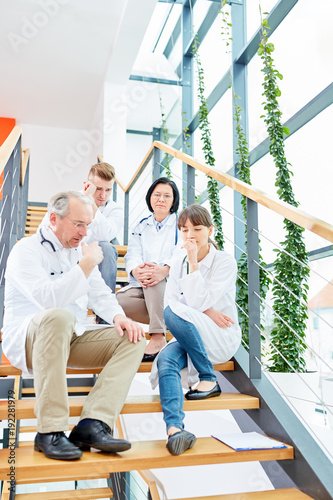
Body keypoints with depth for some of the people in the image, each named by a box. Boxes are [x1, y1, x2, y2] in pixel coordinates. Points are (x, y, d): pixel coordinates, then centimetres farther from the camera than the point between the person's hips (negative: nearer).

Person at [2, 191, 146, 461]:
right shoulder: (27, 250, -9)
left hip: (72, 337, 7)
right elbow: (49, 298, -26)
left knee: (133, 339, -12)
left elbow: (100, 292, 13)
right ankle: (50, 431, -33)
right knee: (58, 317, -40)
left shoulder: (79, 250, 15)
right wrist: (87, 264, -21)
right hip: (28, 338, -7)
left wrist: (118, 316, -7)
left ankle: (92, 424, -26)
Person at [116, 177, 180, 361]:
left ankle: (158, 338, -36)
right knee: (119, 300, -28)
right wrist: (136, 270, -24)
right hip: (145, 288, 3)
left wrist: (165, 269, -35)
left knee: (152, 271, -36)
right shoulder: (141, 227, 18)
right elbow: (133, 255, 2)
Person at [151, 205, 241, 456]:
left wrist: (194, 262, -22)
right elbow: (169, 300, -3)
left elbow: (196, 302, -19)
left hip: (223, 337, -4)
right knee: (165, 360, -30)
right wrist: (206, 311, -16)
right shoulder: (178, 260, 7)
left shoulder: (225, 261, -9)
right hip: (190, 335, 4)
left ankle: (209, 379, -18)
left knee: (174, 312, -31)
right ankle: (174, 427, -42)